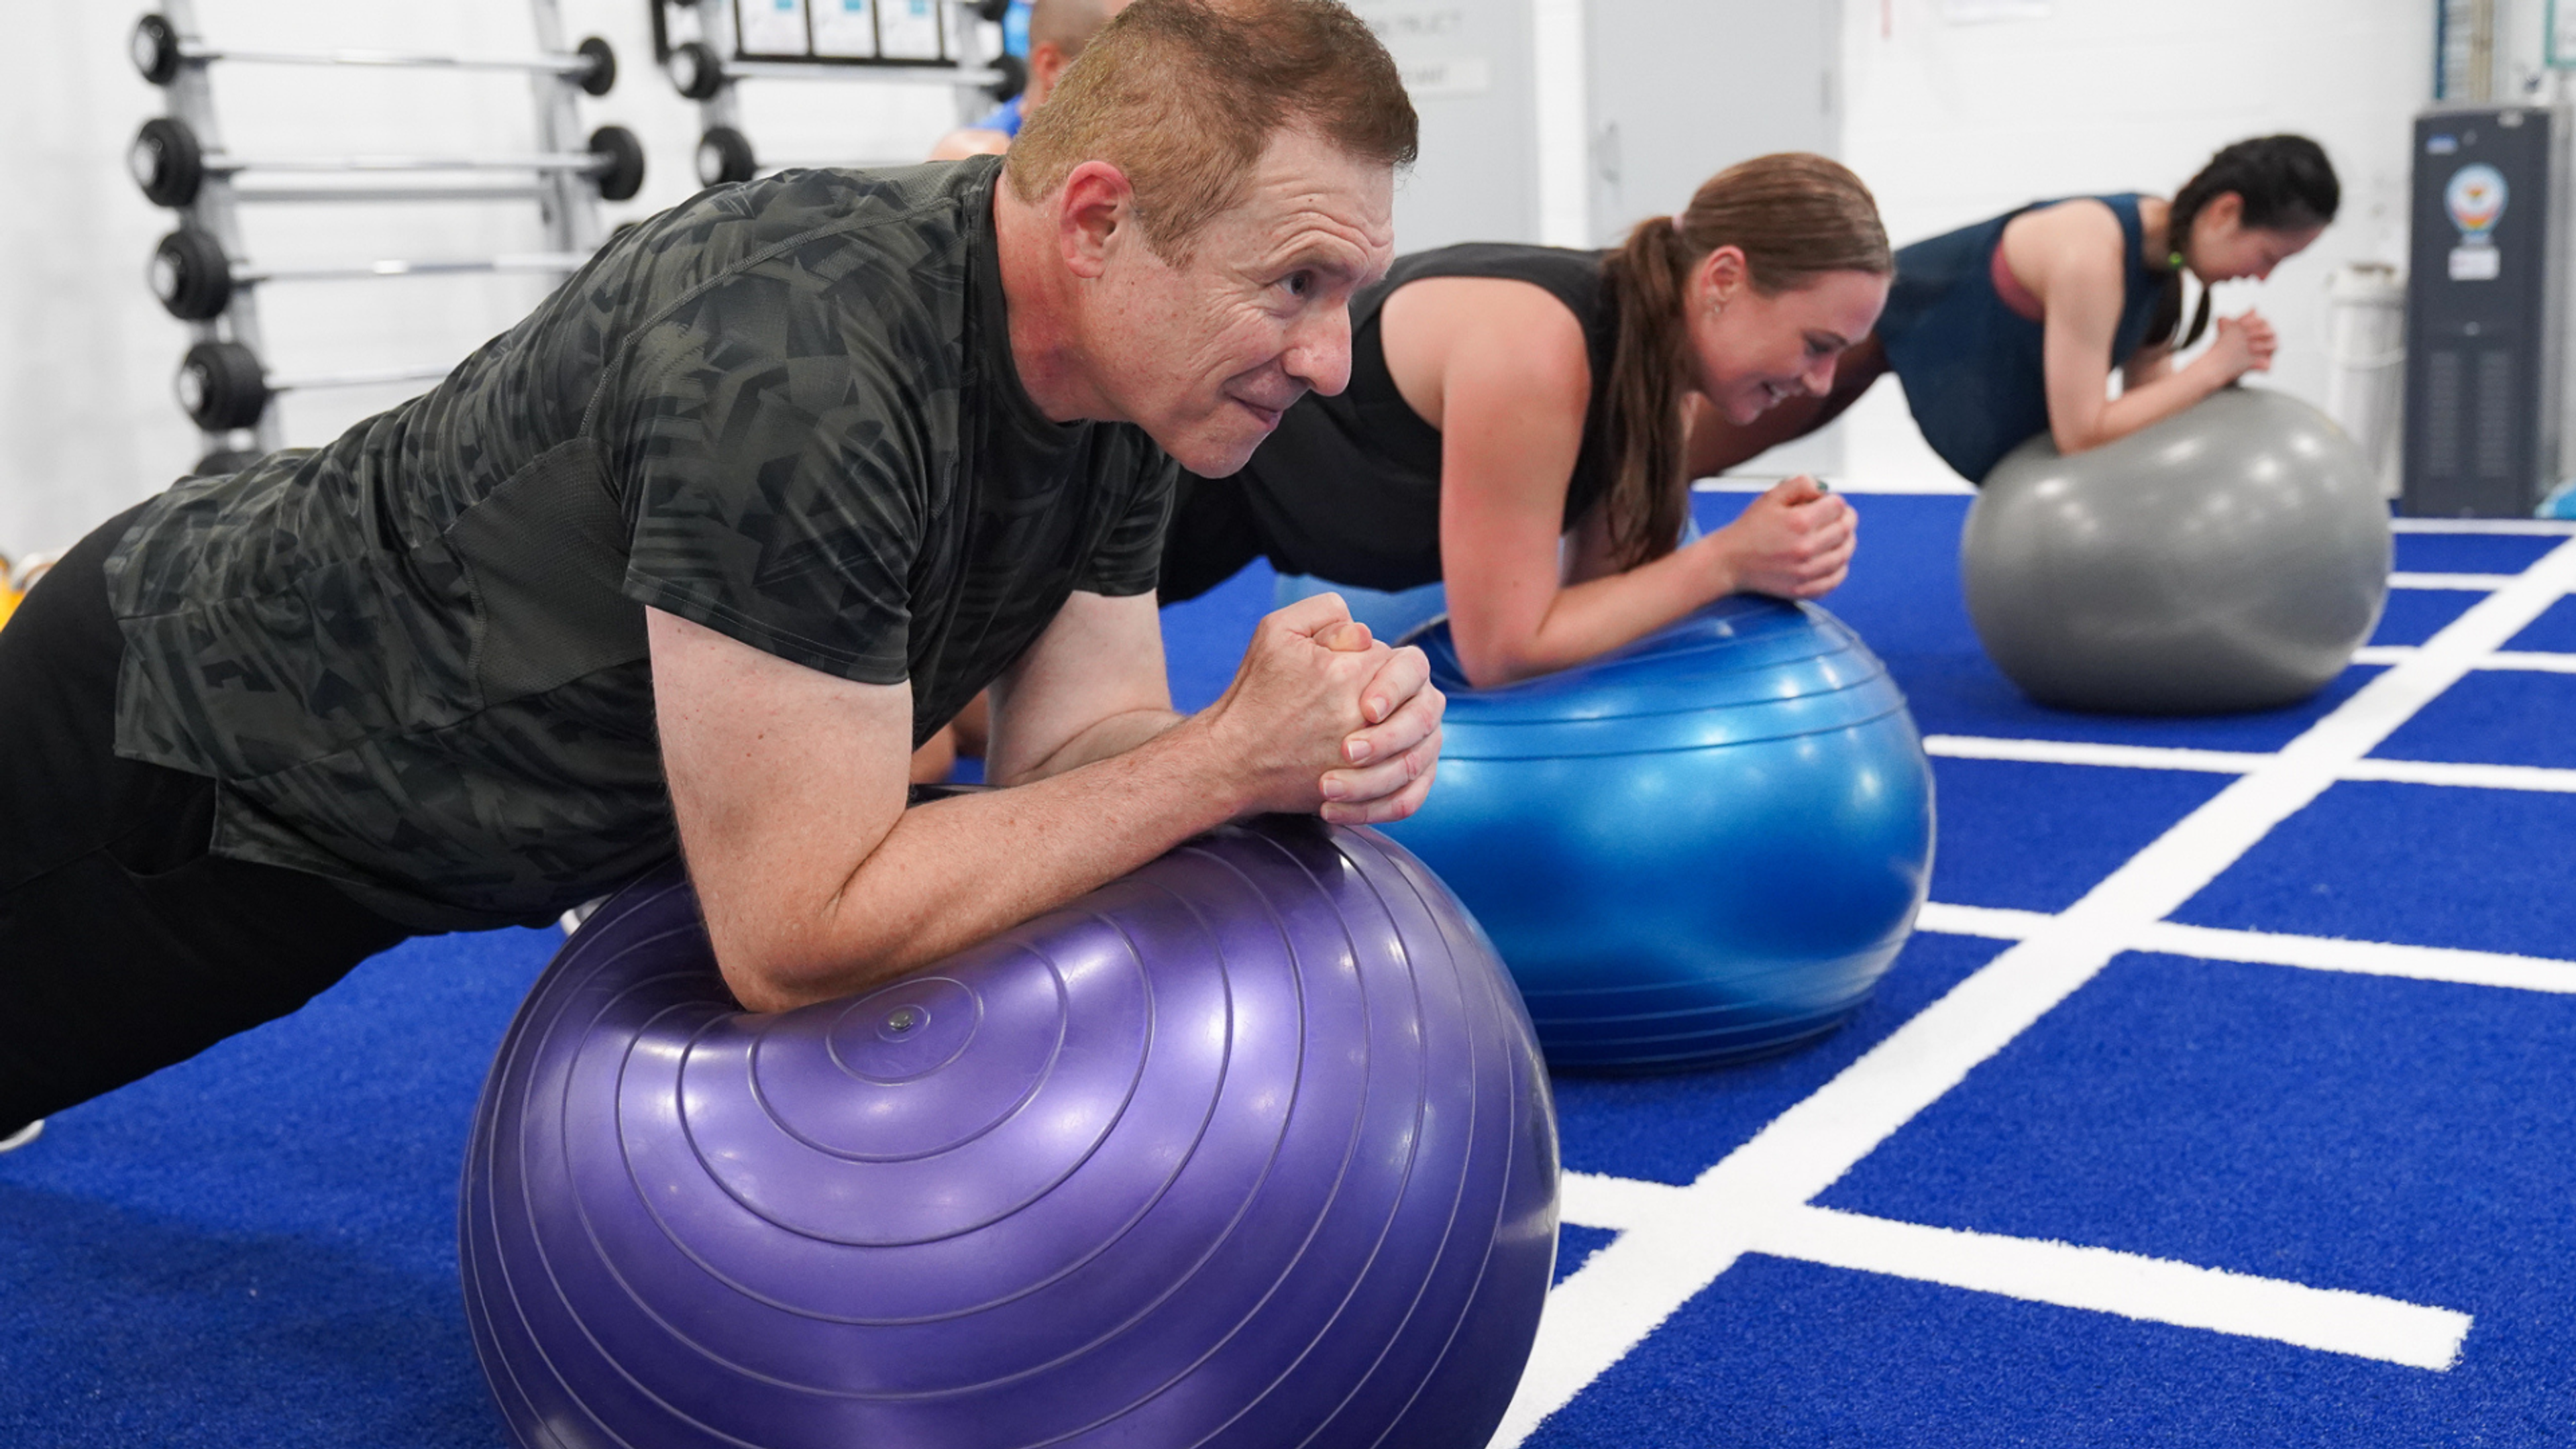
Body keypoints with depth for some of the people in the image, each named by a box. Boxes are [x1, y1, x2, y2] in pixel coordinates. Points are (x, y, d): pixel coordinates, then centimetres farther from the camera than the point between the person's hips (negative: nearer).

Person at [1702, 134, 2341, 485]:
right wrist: (2215, 365, -33)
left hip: (1948, 330, 8)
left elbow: (2143, 395, -4)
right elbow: (2080, 433, -37)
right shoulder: (2091, 257, -39)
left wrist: (2227, 365, -22)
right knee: (1705, 440, 8)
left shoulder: (2169, 247, -12)